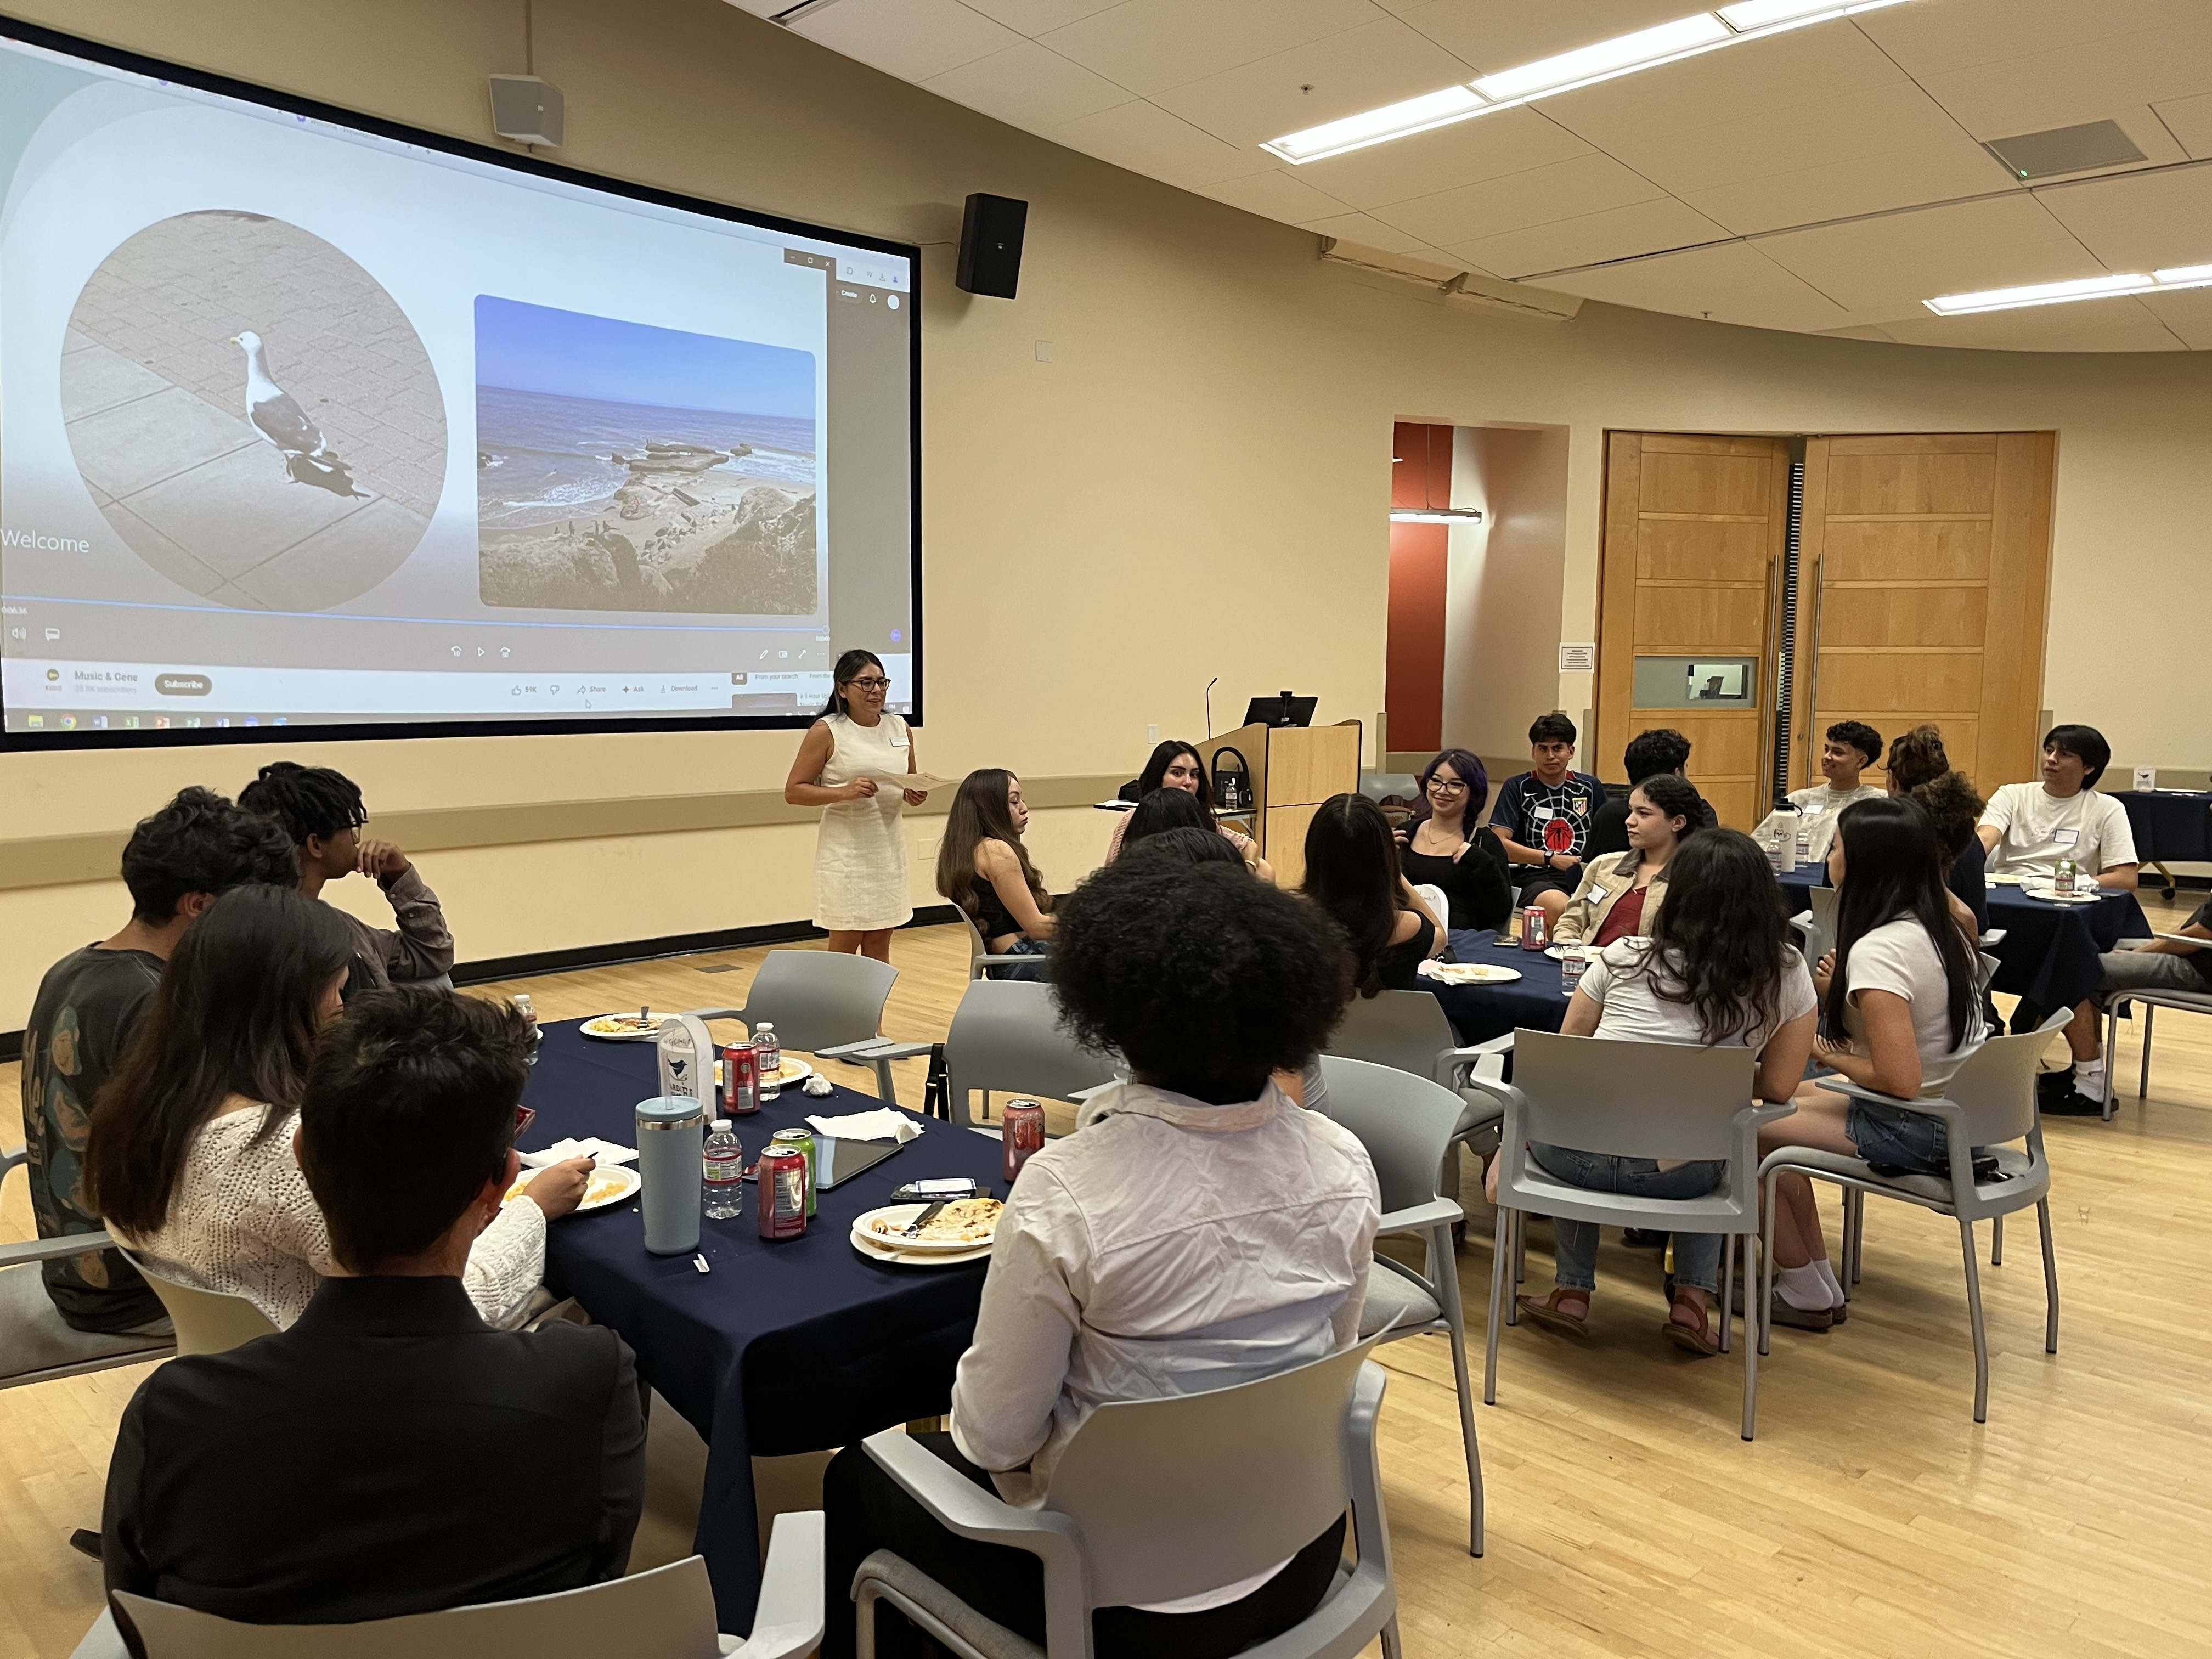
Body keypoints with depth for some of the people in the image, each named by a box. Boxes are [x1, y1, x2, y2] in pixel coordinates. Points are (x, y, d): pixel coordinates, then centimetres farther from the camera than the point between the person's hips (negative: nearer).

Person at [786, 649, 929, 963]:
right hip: (846, 850, -5)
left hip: (889, 846, 5)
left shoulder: (900, 728, 8)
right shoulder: (826, 731, -7)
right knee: (845, 944, -1)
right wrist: (845, 792, -21)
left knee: (879, 943, 9)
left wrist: (914, 796, -3)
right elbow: (793, 791, -8)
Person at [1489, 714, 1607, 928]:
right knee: (1560, 908, -38)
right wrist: (1551, 858, -8)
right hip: (1537, 879, -3)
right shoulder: (1518, 787, 8)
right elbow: (1499, 843, -1)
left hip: (1586, 877, 3)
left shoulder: (1590, 787, 17)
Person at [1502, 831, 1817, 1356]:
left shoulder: (1624, 956, 2)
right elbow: (1778, 1088, 7)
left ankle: (1572, 1292, 28)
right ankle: (1694, 1298, 20)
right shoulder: (1786, 975, 1)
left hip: (1576, 1156, 0)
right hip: (1678, 1175, 1)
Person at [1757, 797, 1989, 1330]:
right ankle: (1819, 1282, 24)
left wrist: (1832, 1056, -11)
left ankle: (1805, 1293, 16)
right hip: (1965, 1119, 10)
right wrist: (1842, 994, 4)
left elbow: (1900, 1080, -28)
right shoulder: (1942, 929, 4)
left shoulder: (1877, 950, -24)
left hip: (1918, 1131, -9)